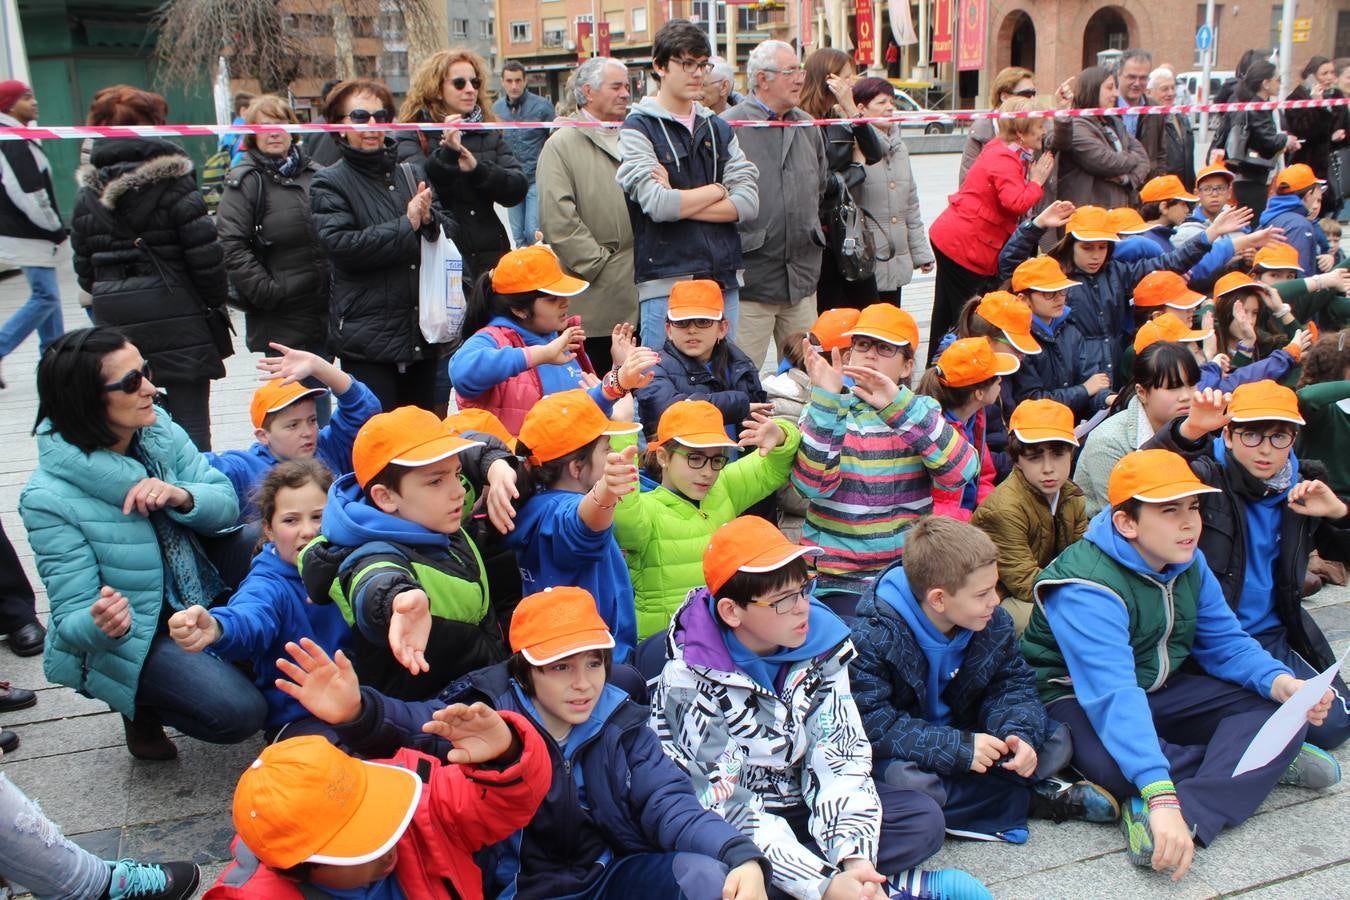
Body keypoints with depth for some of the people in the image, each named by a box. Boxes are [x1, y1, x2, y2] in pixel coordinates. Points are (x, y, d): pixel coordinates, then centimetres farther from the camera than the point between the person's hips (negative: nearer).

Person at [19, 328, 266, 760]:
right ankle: (140, 704, 8)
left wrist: (181, 496, -31)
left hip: (195, 598, 6)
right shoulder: (51, 498, -24)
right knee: (238, 712, -23)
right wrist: (103, 623, -45)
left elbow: (226, 503, -9)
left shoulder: (157, 428, -9)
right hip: (124, 639, -6)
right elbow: (73, 617, -21)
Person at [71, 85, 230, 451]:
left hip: (115, 324, 5)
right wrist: (216, 301, 5)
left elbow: (84, 269, 10)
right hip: (177, 323, -5)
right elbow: (205, 255, -10)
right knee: (190, 422, 0)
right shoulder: (172, 182, -9)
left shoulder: (87, 193, 7)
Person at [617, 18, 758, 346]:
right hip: (666, 284, -5)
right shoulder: (639, 128, -1)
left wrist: (680, 202, -9)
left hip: (724, 279, 5)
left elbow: (749, 202, 2)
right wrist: (717, 189, -1)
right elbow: (658, 205, -16)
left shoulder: (718, 128, 15)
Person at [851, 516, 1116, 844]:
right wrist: (955, 747, -33)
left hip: (966, 731, 5)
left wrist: (1020, 734, -24)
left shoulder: (994, 623, -7)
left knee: (1056, 740, -7)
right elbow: (869, 721, -29)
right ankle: (1032, 799, -19)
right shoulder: (875, 637, -26)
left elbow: (1013, 684, 0)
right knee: (906, 781, -37)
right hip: (907, 752, -5)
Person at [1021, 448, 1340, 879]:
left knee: (1275, 708, -10)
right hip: (1080, 699, -7)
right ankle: (1262, 761, -15)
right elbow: (1113, 696, -39)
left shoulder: (1188, 563, -2)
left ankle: (1187, 815, -27)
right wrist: (1160, 793, -49)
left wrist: (1281, 682, -23)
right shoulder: (1087, 588, -29)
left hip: (1161, 689, 8)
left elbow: (1226, 644, 0)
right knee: (1114, 764, -39)